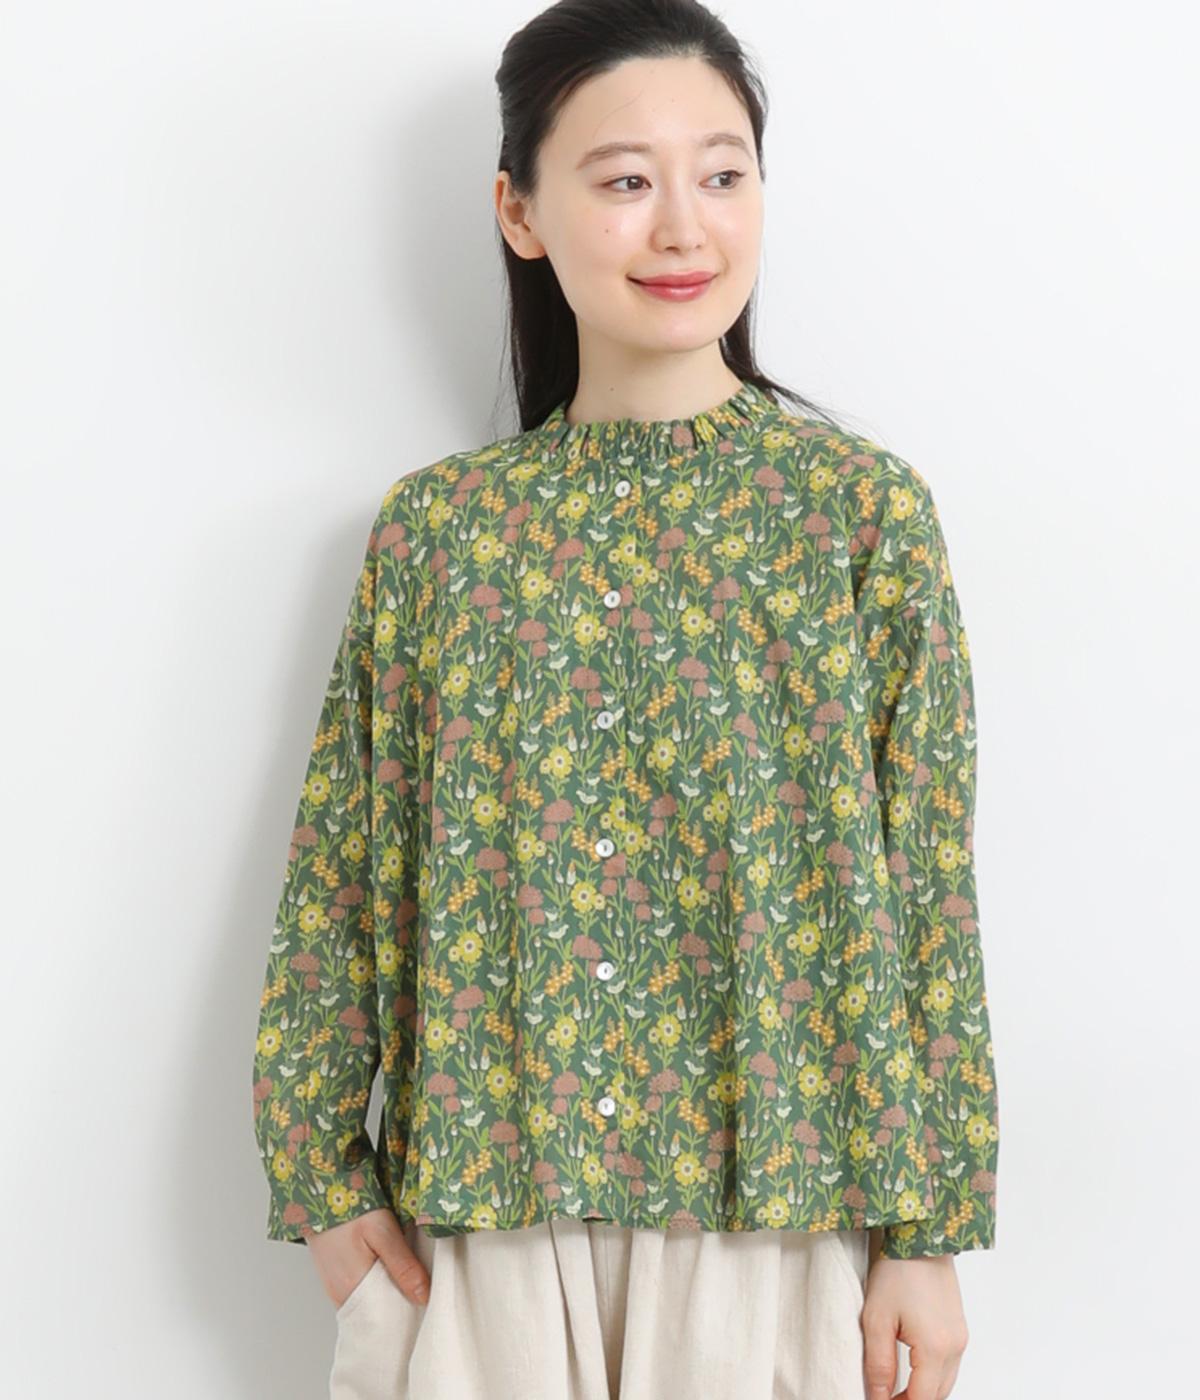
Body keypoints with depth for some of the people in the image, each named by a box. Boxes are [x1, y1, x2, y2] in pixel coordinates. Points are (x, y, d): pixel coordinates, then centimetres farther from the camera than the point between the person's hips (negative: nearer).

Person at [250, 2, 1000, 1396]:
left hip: (774, 1207, -1)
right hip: (480, 1206, 2)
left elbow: (925, 894, -4)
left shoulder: (866, 508, -4)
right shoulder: (432, 524, 1)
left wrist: (926, 1232, -4)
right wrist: (320, 1175, 2)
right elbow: (338, 876, 3)